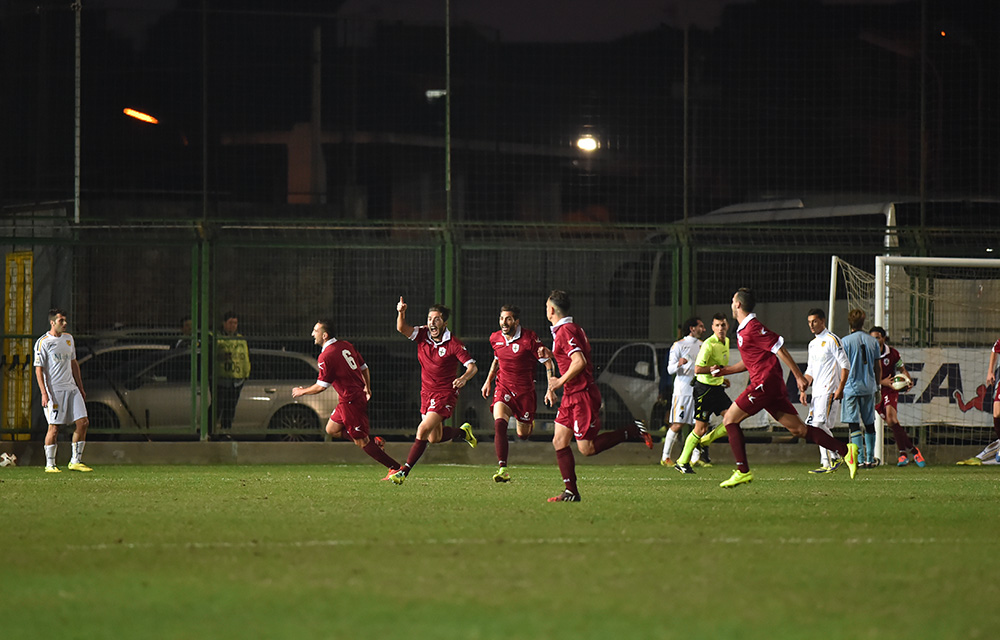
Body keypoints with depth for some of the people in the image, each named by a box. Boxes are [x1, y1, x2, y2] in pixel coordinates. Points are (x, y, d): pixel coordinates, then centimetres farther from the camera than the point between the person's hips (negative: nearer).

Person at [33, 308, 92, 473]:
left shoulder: (68, 339, 14)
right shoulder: (43, 342, -7)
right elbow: (39, 369, -8)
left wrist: (80, 388, 20)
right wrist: (44, 394, -16)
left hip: (71, 388, 6)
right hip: (54, 390, -6)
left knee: (83, 422, -2)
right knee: (54, 427, -7)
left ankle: (75, 461, 7)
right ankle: (50, 464, 4)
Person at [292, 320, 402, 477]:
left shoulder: (326, 356, -18)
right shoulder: (346, 345, 7)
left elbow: (321, 386, -15)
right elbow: (364, 368, 14)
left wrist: (302, 392, 2)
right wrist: (367, 388, 30)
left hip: (350, 401, -9)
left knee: (361, 442, -2)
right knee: (332, 429, 18)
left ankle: (395, 468, -1)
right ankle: (374, 441, 14)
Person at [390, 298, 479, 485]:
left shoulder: (454, 344, -15)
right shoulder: (423, 334, -2)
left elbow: (472, 366, -15)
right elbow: (402, 329, -17)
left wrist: (464, 378, -36)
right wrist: (401, 313, -37)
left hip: (445, 394, -6)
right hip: (427, 392, 6)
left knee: (423, 431, -19)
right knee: (434, 438, 14)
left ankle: (404, 471, -12)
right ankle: (463, 431, 43)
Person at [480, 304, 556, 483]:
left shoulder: (529, 338, -14)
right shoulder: (495, 338, 1)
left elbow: (547, 362, -7)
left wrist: (551, 389, -13)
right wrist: (488, 381, 21)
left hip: (525, 391, -2)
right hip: (503, 388, 2)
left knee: (523, 435, 9)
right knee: (499, 423, -25)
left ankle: (529, 423, 49)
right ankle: (502, 469, -30)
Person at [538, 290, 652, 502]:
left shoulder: (566, 331, -17)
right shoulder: (570, 328, 14)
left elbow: (579, 361, -27)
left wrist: (561, 381, -17)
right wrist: (551, 355, 17)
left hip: (582, 395, -10)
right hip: (572, 395, 10)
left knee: (587, 448, -8)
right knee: (559, 441, 5)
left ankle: (633, 432, -1)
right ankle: (571, 491, 4)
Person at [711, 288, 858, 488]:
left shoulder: (753, 328, -12)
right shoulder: (743, 330, 19)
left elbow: (780, 349, -15)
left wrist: (799, 376, -16)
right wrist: (725, 370, 22)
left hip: (765, 383, -9)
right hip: (773, 386, 9)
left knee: (730, 419, -4)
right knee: (798, 429, 3)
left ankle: (743, 471, -8)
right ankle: (845, 450, -2)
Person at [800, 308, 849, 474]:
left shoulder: (831, 339, -6)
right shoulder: (813, 344, 19)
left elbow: (845, 365, -10)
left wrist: (840, 389, -17)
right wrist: (803, 389, 15)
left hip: (829, 391, -8)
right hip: (817, 391, 8)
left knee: (819, 424, -18)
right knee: (820, 427, 3)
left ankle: (833, 459, -13)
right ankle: (827, 463, 4)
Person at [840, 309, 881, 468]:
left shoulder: (845, 342, -7)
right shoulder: (873, 341, 4)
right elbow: (877, 367, 9)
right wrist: (877, 386, 19)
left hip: (851, 387, -4)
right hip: (869, 387, 4)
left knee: (854, 424, -4)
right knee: (869, 423, 13)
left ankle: (860, 459, -11)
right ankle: (870, 459, 15)